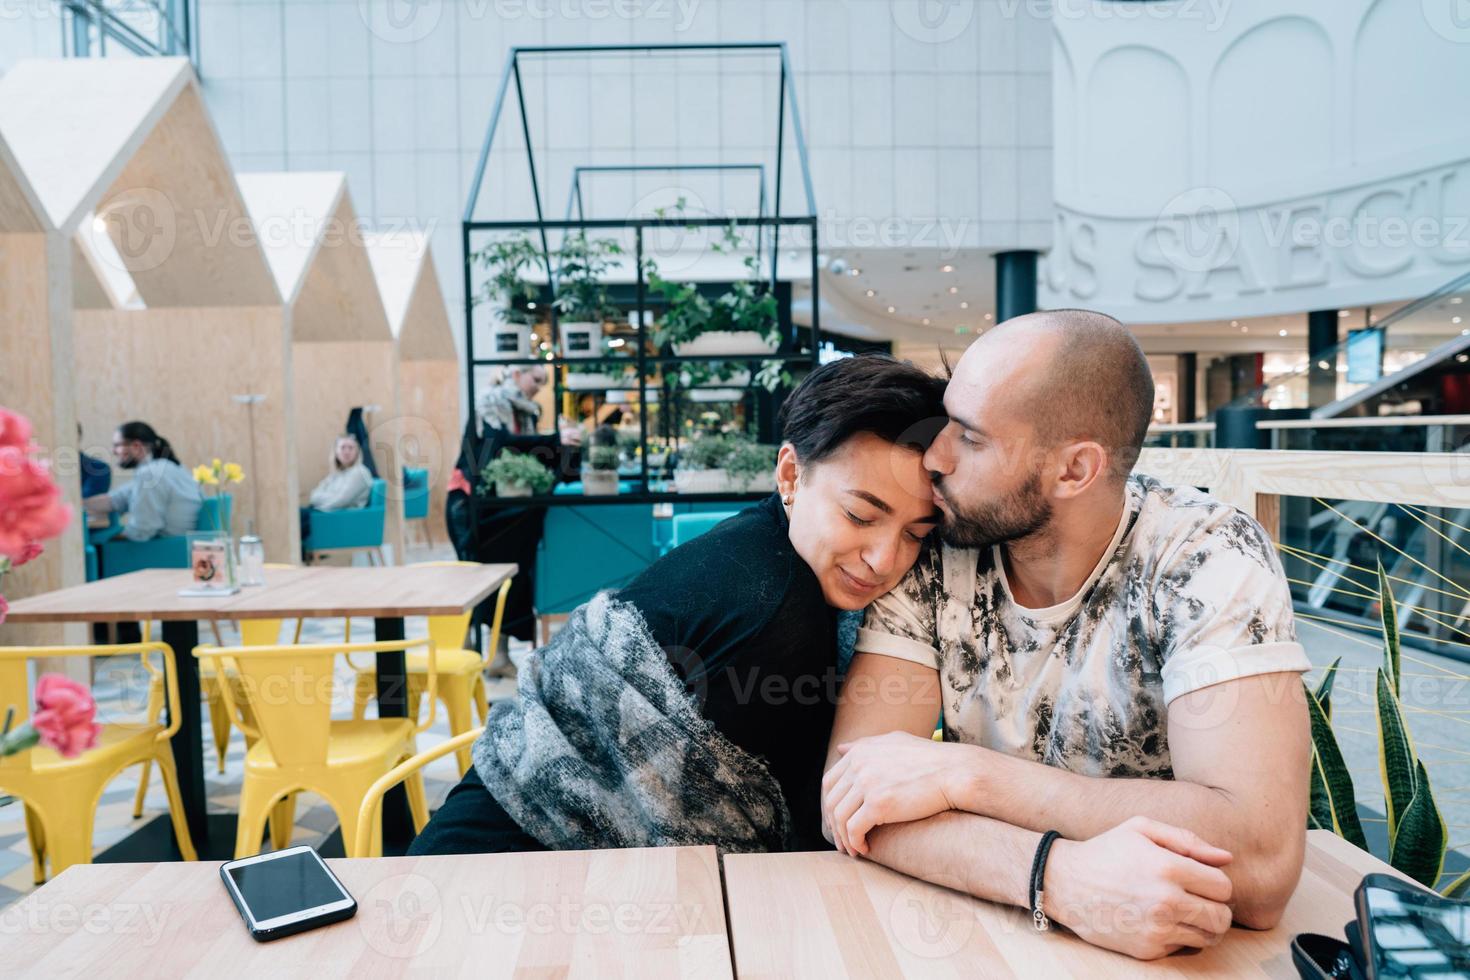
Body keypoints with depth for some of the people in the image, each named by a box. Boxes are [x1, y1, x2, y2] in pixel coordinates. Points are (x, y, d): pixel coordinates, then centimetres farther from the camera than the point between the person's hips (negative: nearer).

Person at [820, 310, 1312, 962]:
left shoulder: (1210, 558, -16)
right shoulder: (934, 552, -10)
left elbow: (1260, 859, -26)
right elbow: (850, 801, -16)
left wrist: (962, 773, -25)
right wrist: (1062, 876, -30)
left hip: (1167, 952, -1)